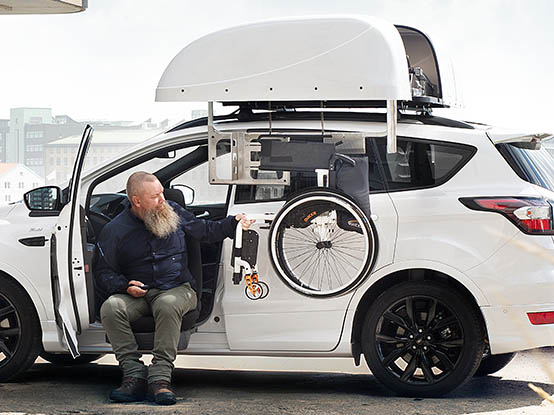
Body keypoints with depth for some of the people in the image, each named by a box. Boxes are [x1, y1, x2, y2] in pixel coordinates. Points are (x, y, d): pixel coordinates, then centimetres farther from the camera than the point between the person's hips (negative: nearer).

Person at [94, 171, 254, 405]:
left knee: (167, 305, -37)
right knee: (110, 308, -31)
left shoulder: (173, 212, 9)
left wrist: (233, 224, 6)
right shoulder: (114, 231, 1)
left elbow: (204, 231, 22)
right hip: (137, 295, 1)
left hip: (177, 290, 0)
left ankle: (160, 379, -38)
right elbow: (103, 273, 5)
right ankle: (135, 375, -29)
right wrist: (126, 286, -14)